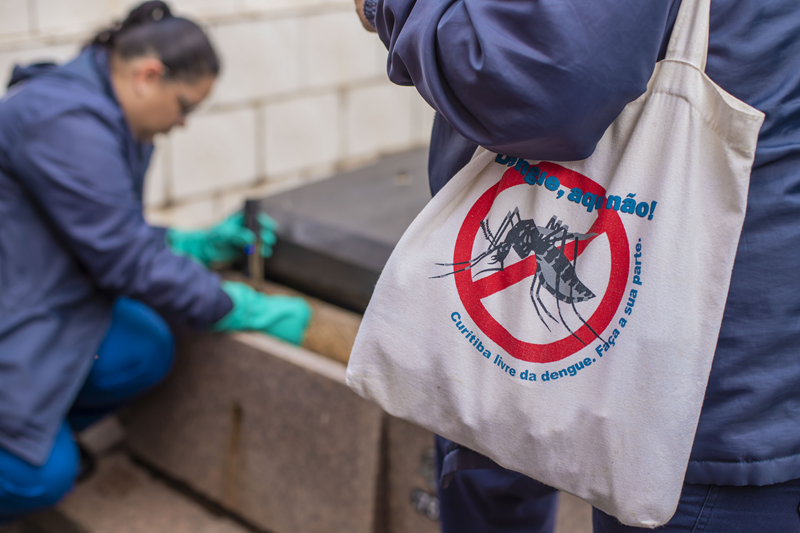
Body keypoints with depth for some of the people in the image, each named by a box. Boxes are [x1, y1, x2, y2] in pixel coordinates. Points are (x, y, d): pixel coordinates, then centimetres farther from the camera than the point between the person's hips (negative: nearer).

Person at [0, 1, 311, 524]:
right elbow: (126, 259, -23)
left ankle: (43, 429, 12)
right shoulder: (68, 122, -25)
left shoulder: (106, 117, 6)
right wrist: (252, 312, -17)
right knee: (43, 477, -14)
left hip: (43, 303, 9)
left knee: (145, 352, -9)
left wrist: (202, 244, 3)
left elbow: (117, 235, 14)